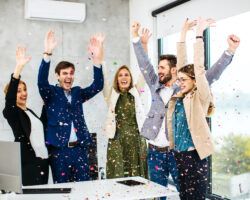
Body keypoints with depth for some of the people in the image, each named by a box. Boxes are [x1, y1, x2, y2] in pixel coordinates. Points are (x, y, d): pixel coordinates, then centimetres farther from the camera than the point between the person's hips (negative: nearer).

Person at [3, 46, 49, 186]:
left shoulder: (30, 111, 17)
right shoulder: (11, 112, -4)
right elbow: (10, 97, -24)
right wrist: (19, 67, -34)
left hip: (43, 161, 7)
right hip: (27, 163, -7)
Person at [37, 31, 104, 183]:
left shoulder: (78, 92, 11)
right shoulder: (52, 93, 2)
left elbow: (98, 86, -2)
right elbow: (42, 81, -18)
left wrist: (97, 60, -18)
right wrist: (48, 54, -32)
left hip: (80, 148, 3)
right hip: (59, 149, -3)